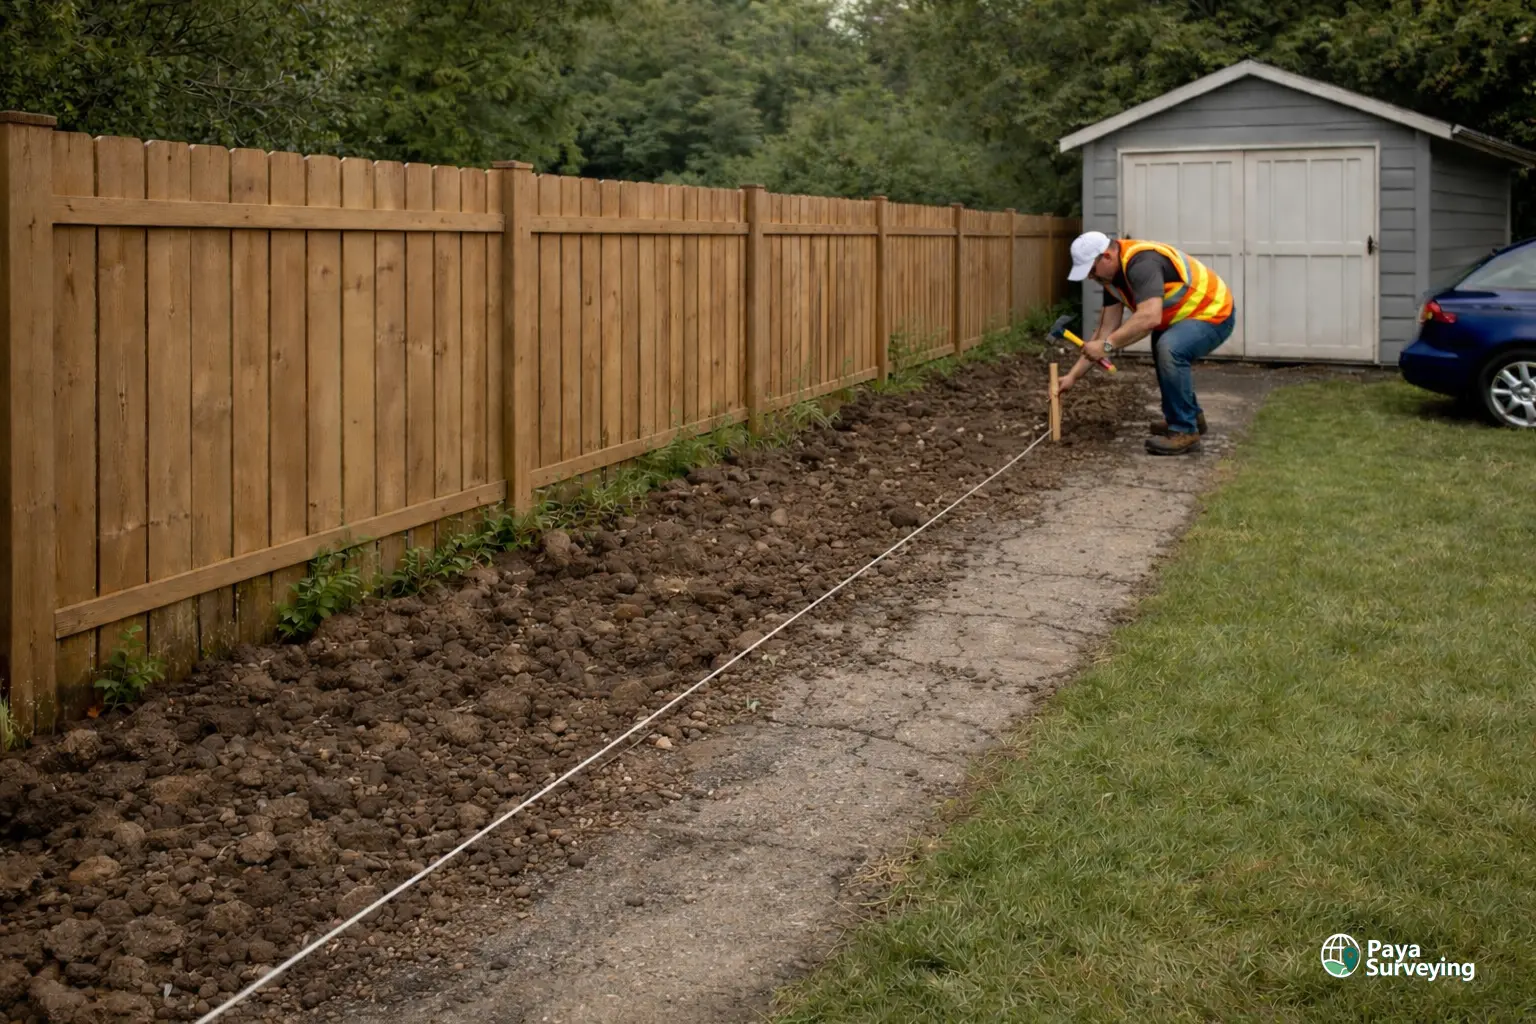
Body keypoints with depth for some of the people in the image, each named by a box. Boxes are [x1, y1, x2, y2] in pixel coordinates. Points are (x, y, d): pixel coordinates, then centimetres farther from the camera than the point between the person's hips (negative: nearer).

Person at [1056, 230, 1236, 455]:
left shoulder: (1142, 262, -28)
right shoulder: (1113, 274, 2)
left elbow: (1150, 318, -41)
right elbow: (1107, 329, 4)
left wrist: (1106, 345, -36)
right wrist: (1073, 375, 1)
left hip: (1214, 312, -11)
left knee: (1169, 349, -32)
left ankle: (1185, 432, -20)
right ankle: (1191, 415, 44)